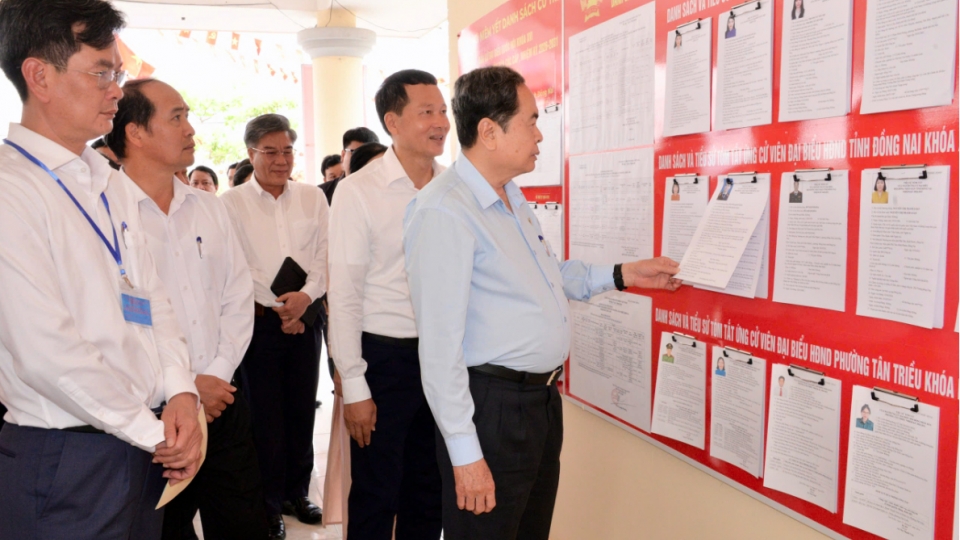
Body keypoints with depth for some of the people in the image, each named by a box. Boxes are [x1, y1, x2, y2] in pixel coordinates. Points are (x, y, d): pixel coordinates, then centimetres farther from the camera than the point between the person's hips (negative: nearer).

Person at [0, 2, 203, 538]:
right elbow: (47, 350, -20)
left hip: (147, 448, 7)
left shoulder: (111, 185, 10)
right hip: (67, 464, -7)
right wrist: (152, 432, -12)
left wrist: (180, 393, -4)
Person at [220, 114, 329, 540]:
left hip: (306, 317, 3)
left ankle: (296, 492, 26)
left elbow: (326, 254, 3)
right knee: (264, 413, 4)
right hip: (259, 320, -3)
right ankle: (268, 503, 19)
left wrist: (306, 295, -13)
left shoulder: (313, 198, 8)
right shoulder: (232, 203, -1)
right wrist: (275, 306, -10)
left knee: (302, 408, 10)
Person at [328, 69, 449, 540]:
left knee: (429, 491, 18)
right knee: (377, 495, 10)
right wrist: (354, 387, -10)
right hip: (386, 355, -4)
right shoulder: (359, 192, -9)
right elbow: (344, 296, -9)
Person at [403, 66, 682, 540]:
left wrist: (621, 275, 17)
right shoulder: (444, 211, -22)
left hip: (542, 397, 9)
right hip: (491, 407, -9)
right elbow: (440, 343, -23)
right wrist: (464, 452, -21)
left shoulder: (513, 197, 9)